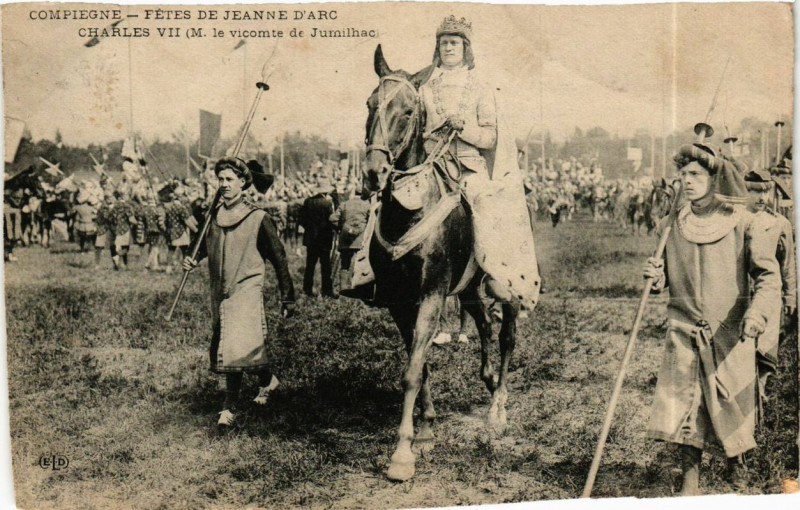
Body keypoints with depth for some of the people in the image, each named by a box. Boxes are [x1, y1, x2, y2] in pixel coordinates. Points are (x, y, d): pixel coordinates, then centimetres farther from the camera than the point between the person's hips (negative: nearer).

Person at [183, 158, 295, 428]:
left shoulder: (257, 218, -7)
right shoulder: (213, 216, 7)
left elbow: (278, 258, -3)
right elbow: (206, 245, 24)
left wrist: (287, 297, -3)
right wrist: (192, 259, 1)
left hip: (246, 289, -6)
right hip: (220, 291, 6)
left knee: (237, 347, -16)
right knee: (225, 347, 12)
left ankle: (229, 406, -3)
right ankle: (267, 380, 35)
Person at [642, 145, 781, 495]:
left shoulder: (742, 223, -5)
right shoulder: (671, 226, 5)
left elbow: (769, 274, -4)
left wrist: (757, 312, -20)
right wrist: (657, 278, -6)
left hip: (731, 333, -2)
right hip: (684, 331, 2)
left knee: (732, 403, 9)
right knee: (682, 404, -4)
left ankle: (736, 461, 39)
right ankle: (690, 481, 9)